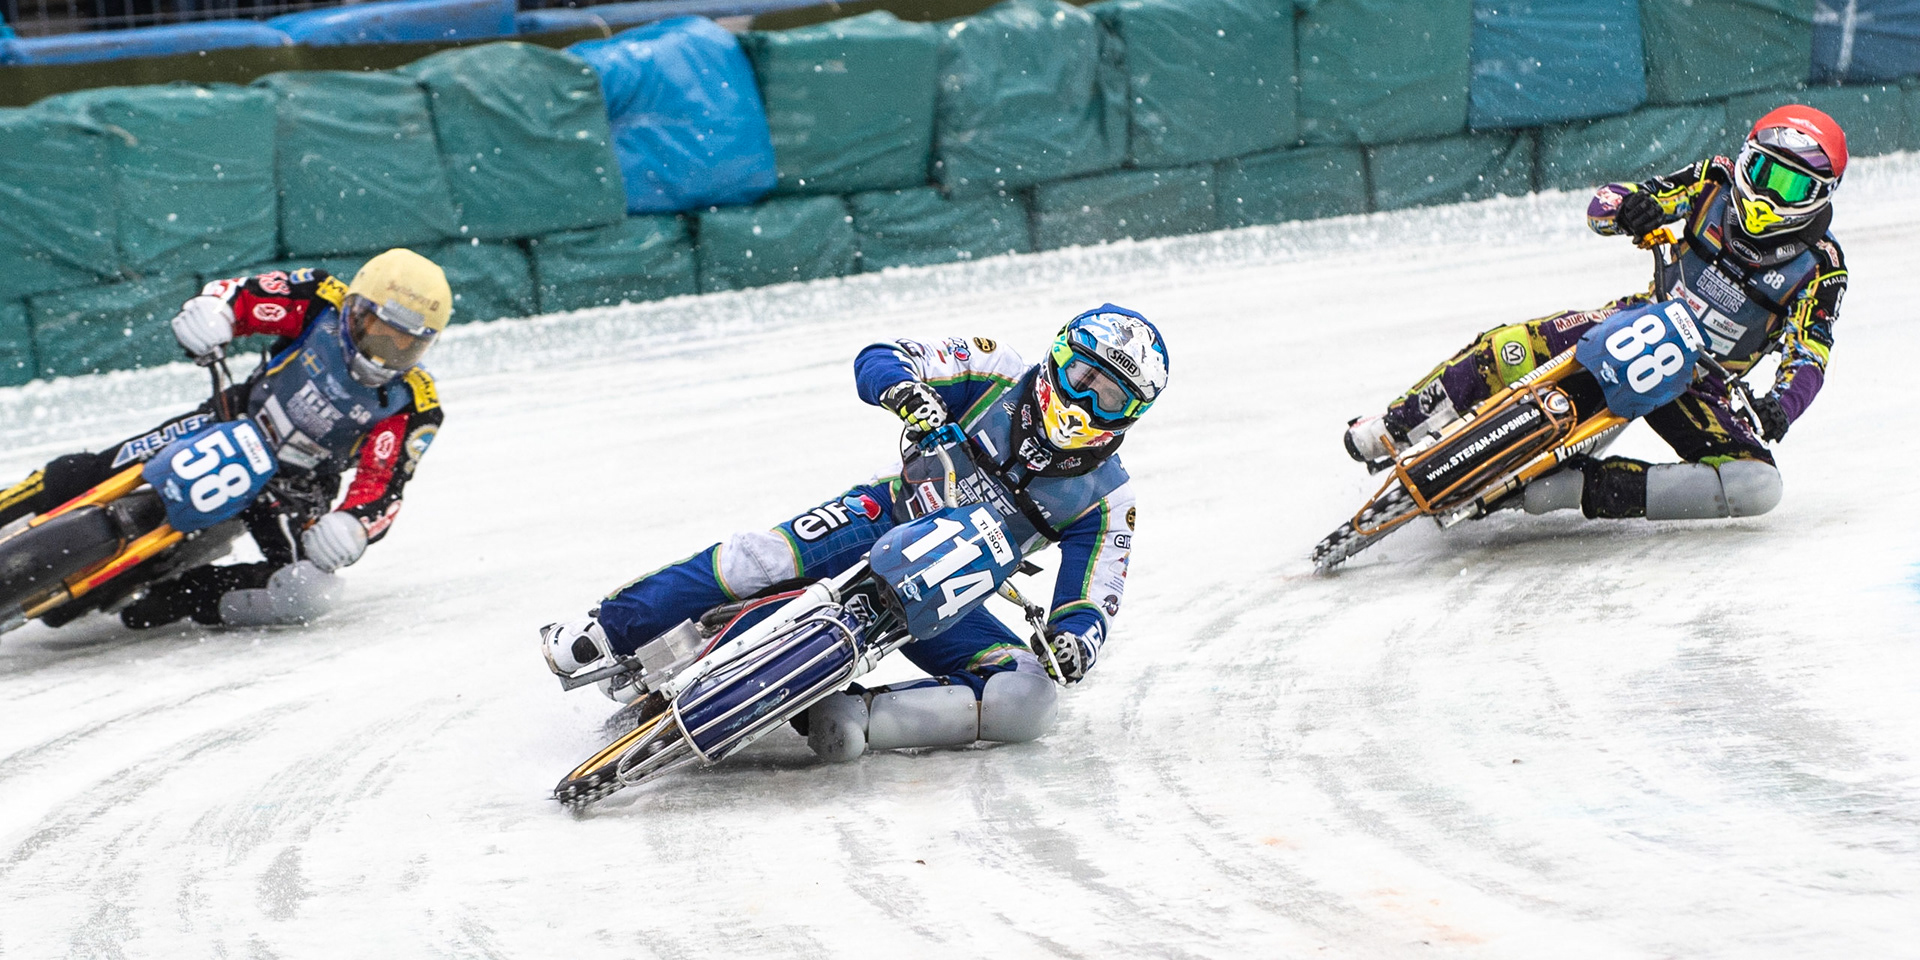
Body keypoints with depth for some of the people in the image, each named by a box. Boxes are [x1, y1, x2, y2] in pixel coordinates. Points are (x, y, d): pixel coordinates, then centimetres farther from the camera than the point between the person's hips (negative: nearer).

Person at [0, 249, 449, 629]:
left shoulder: (412, 409, -16)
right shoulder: (323, 303, -14)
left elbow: (379, 489, -18)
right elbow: (239, 295, -8)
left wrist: (353, 525, -40)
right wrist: (209, 309, -32)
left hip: (294, 489, -1)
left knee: (309, 590, -28)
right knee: (101, 473, -17)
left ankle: (173, 597, -18)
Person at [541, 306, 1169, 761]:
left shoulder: (1105, 500, -3)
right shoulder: (997, 376, -4)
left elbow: (1092, 601, -8)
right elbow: (876, 360, -7)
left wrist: (1078, 637, -33)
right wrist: (906, 388, -31)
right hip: (890, 520, -1)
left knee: (1028, 703, -26)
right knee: (763, 559, -32)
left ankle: (858, 718, -33)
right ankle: (609, 632, -21)